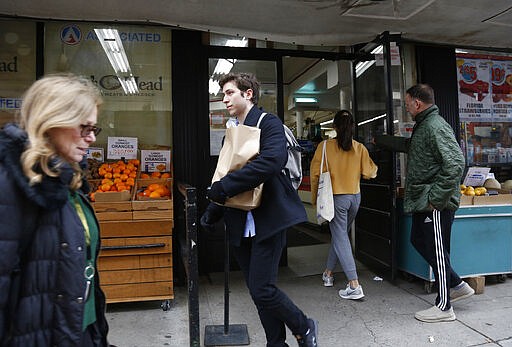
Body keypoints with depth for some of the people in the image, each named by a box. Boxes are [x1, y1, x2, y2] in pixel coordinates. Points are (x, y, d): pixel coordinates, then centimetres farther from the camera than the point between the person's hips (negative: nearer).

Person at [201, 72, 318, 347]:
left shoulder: (268, 123, -7)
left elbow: (272, 160, -27)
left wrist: (222, 187, -25)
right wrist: (212, 213, 6)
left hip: (268, 220, -7)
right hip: (241, 226, 7)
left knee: (262, 288, -7)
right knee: (258, 291, 12)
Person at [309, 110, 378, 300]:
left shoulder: (325, 146, -11)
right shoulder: (360, 148, -3)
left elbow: (315, 173, -9)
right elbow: (369, 173, 1)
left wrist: (314, 198, 3)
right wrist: (375, 167, 24)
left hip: (336, 197, -4)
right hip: (355, 197, 4)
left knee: (340, 239, 1)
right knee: (339, 234, 20)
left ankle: (354, 285, -5)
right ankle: (328, 273, 34)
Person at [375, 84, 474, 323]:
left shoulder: (436, 126, -17)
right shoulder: (423, 126, 16)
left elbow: (455, 164, -26)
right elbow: (407, 145, 36)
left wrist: (436, 198, -23)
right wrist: (378, 140, 41)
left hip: (436, 205, -10)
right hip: (423, 203, 11)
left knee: (437, 252, 0)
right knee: (418, 242, 18)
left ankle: (444, 307, 16)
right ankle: (458, 286, 31)